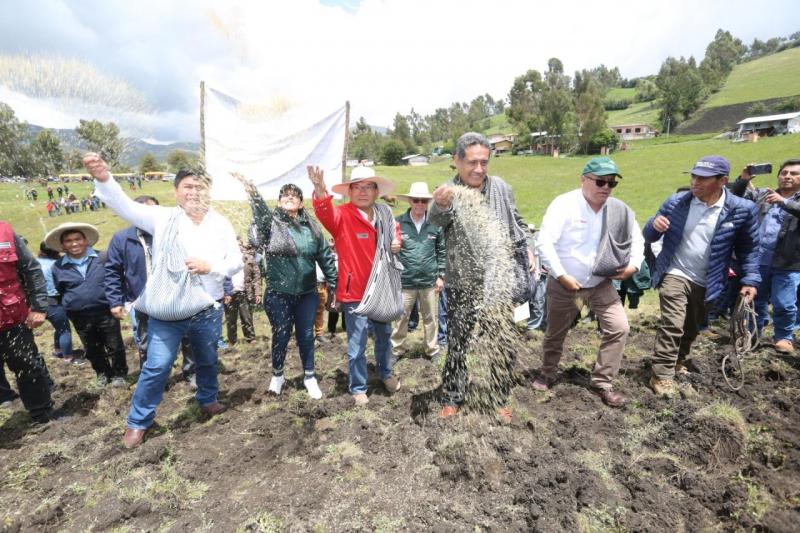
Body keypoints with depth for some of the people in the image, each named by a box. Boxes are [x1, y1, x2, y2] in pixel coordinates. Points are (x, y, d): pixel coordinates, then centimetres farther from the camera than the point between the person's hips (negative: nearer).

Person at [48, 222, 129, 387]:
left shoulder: (102, 258, -7)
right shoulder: (58, 267, 0)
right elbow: (60, 292, 16)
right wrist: (69, 308, 13)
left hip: (106, 313, -2)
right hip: (80, 318, 3)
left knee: (115, 347, 8)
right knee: (92, 350, 17)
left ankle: (119, 374, 27)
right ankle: (103, 373, 38)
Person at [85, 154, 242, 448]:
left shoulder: (221, 223, 1)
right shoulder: (163, 217, -3)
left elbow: (236, 261, -1)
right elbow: (125, 206, -17)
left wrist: (210, 266, -19)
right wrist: (103, 179, -35)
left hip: (208, 311, 2)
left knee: (207, 361, 21)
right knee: (156, 367, 3)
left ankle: (208, 399, 47)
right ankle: (138, 421, 24)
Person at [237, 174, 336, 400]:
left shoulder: (312, 226, 3)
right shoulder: (270, 222, -4)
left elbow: (325, 257, 5)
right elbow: (260, 212, -28)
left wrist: (336, 285, 6)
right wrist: (253, 192, -48)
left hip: (307, 293, 2)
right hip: (278, 294, -2)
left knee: (306, 336, 11)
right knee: (281, 335, 10)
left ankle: (309, 376, 30)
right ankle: (277, 374, 35)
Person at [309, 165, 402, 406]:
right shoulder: (342, 215, -15)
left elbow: (395, 233, 21)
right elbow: (325, 213, -37)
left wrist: (396, 243, -3)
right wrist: (320, 191, -58)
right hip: (355, 292, -5)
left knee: (384, 335, 22)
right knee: (356, 345, 3)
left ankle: (386, 373, 46)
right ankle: (358, 388, 24)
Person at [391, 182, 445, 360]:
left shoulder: (435, 224, 1)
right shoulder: (398, 223, -4)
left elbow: (442, 251, 7)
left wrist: (441, 276, 4)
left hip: (430, 281, 2)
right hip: (405, 281, -1)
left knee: (431, 318, 13)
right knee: (400, 318, 8)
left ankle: (432, 350, 29)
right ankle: (396, 350, 24)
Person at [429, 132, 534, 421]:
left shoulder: (501, 188, 1)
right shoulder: (449, 191, -11)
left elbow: (516, 221, 18)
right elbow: (436, 217, -36)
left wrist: (526, 247, 6)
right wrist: (441, 204, -58)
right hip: (463, 285, -3)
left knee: (503, 344, 10)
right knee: (458, 344, 7)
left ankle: (499, 399, 29)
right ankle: (452, 399, 25)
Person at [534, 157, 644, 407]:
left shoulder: (619, 210, -2)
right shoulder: (564, 204, -18)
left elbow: (637, 239, 12)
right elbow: (544, 242, -24)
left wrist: (634, 264, -7)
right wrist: (562, 276, -24)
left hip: (601, 284, 4)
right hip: (563, 284, -4)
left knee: (619, 328, -5)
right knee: (555, 332, 12)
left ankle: (601, 382, 14)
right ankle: (548, 374, 38)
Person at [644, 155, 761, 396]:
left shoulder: (742, 210, -9)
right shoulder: (676, 202, -7)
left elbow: (748, 248, 3)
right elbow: (649, 237, 0)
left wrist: (750, 279, -4)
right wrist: (654, 225, -23)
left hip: (706, 283, 2)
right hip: (675, 275, -2)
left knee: (691, 329, 18)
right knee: (672, 325, -13)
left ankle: (677, 363, 42)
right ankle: (662, 375, -3)